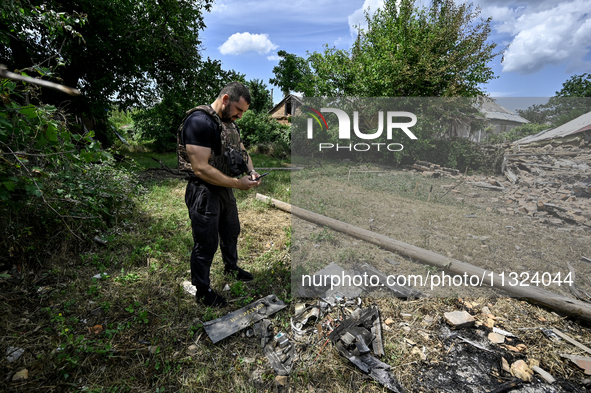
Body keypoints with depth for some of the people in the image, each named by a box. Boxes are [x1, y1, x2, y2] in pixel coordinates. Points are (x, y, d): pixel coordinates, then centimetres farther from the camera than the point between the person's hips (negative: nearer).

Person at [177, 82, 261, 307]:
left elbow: (242, 151, 16)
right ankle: (202, 291, 27)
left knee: (231, 232, 24)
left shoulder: (229, 123, 8)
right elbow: (201, 169, -28)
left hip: (225, 189, 9)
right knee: (206, 244, 5)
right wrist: (238, 184, -23)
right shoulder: (199, 121, -22)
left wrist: (251, 172, -5)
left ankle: (231, 267, 50)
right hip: (203, 193, -9)